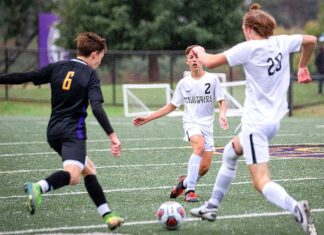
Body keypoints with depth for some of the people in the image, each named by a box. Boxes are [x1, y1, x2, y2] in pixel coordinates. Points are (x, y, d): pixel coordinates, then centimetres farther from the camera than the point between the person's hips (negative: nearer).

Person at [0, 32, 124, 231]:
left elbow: (25, 77, 6)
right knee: (72, 175, -26)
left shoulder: (57, 68, 10)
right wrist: (112, 135, -21)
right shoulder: (90, 75, -5)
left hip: (54, 131, 8)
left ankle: (108, 215, 17)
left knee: (89, 169, 20)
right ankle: (38, 188, -53)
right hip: (73, 132, -8)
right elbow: (97, 108, -18)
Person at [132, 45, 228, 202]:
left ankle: (185, 182, 28)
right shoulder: (184, 83, 6)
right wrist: (147, 118, 10)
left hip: (207, 125, 1)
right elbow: (171, 106, 14)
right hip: (191, 123, -1)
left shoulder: (212, 79, 1)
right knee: (200, 145, -34)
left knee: (204, 167, -5)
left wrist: (222, 114, -18)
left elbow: (221, 101, 6)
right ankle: (190, 190, -33)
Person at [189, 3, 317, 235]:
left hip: (256, 122, -8)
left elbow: (209, 62, -13)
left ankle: (296, 208, -36)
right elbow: (311, 40, 20)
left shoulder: (248, 48, -15)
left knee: (261, 182, -10)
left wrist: (199, 51, 10)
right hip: (274, 120, 8)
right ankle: (212, 207, 37)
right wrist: (302, 66, 35)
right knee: (230, 152, 29)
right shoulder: (282, 42, 2)